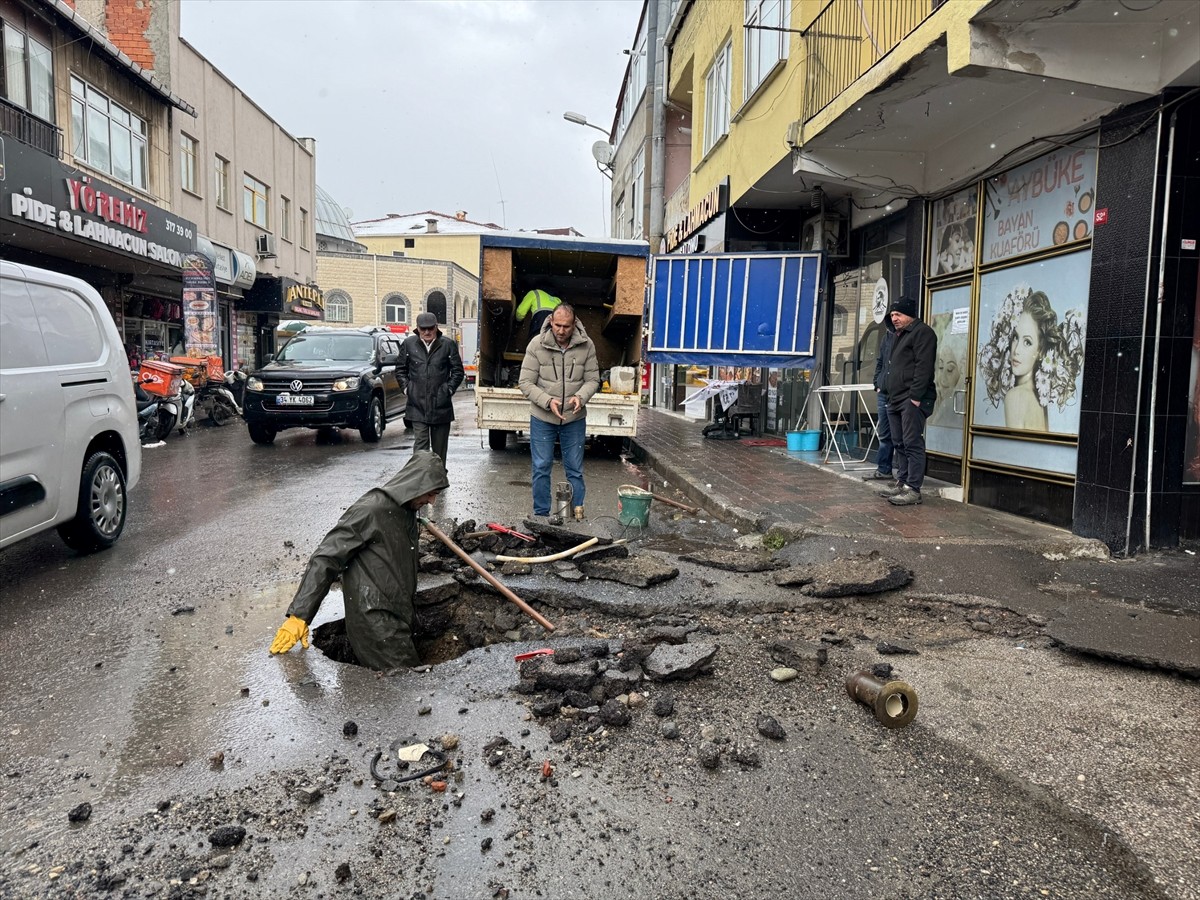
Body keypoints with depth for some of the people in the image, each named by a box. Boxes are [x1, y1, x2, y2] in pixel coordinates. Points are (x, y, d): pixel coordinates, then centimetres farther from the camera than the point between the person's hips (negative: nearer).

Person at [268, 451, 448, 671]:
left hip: (398, 617, 9)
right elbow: (325, 559, -16)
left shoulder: (407, 511, 12)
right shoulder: (371, 510, -15)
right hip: (375, 620, -9)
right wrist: (299, 615, -19)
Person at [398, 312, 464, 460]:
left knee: (440, 447, 10)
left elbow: (458, 371, 7)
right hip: (418, 405, 0)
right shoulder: (408, 344, 5)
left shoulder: (448, 345, 1)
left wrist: (449, 389, 0)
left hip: (441, 406, 0)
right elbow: (400, 370, 14)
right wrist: (406, 387, 4)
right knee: (420, 443, -5)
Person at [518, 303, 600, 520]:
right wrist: (548, 401, -22)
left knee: (575, 470, 9)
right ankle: (541, 515, 20)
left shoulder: (586, 345, -6)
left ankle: (578, 515, 21)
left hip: (574, 419, 1)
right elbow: (526, 383, -8)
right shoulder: (537, 344, -10)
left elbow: (592, 380, 1)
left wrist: (580, 397, -21)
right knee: (541, 468, 7)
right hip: (542, 419, -1)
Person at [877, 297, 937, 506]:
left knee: (912, 444, -11)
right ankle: (902, 483, 17)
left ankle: (913, 490, -11)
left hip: (912, 399, -10)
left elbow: (923, 367, -16)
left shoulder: (922, 332, -6)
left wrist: (915, 396, -22)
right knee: (899, 443, 11)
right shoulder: (901, 336, 25)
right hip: (896, 400, 10)